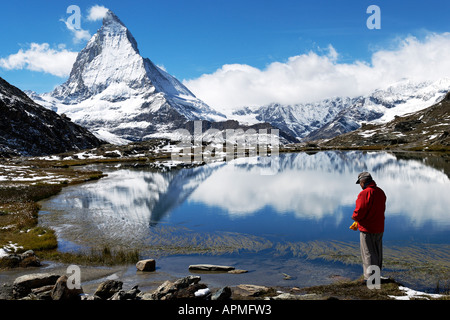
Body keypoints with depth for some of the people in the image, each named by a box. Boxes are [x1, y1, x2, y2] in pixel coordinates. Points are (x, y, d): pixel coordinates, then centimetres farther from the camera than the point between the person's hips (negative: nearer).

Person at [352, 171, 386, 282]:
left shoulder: (365, 193, -20)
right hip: (379, 228, 9)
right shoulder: (381, 192, 8)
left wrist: (354, 217, 0)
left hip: (367, 229, -8)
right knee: (377, 252, 18)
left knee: (368, 253, 0)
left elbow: (359, 212, -23)